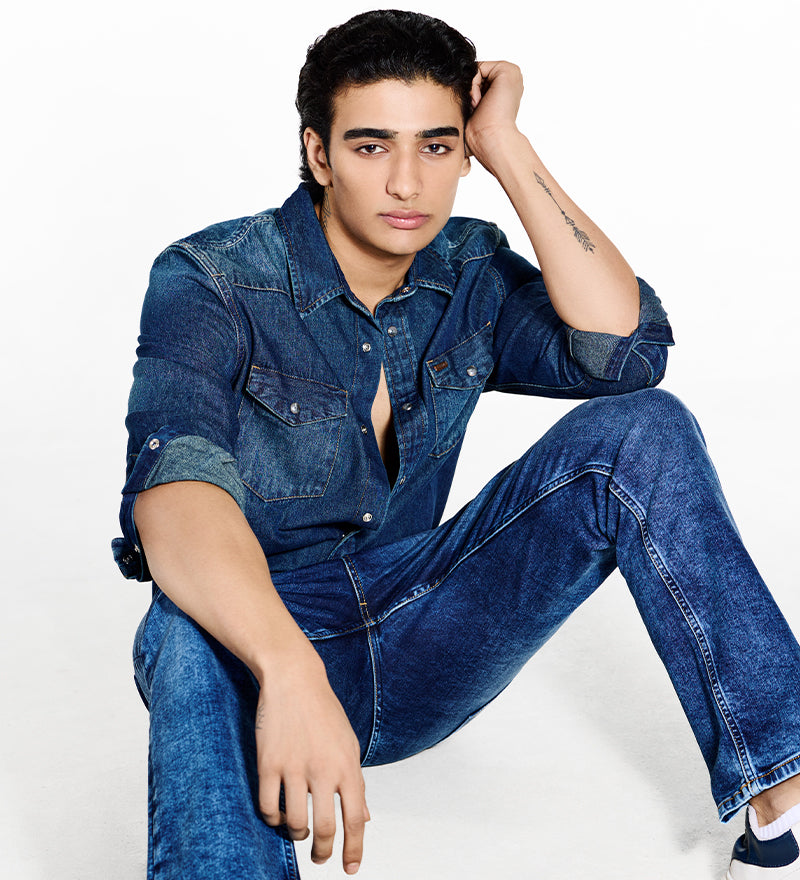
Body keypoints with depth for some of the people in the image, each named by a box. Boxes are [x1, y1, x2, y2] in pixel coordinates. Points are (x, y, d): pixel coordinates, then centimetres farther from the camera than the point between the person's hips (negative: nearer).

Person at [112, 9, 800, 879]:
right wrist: (289, 670, -49)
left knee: (640, 430, -15)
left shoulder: (468, 271, 2)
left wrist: (509, 150, -15)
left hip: (415, 651, 4)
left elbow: (624, 352, -16)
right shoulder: (209, 282, -14)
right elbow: (173, 487, -31)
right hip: (253, 643, -4)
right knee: (191, 636, -42)